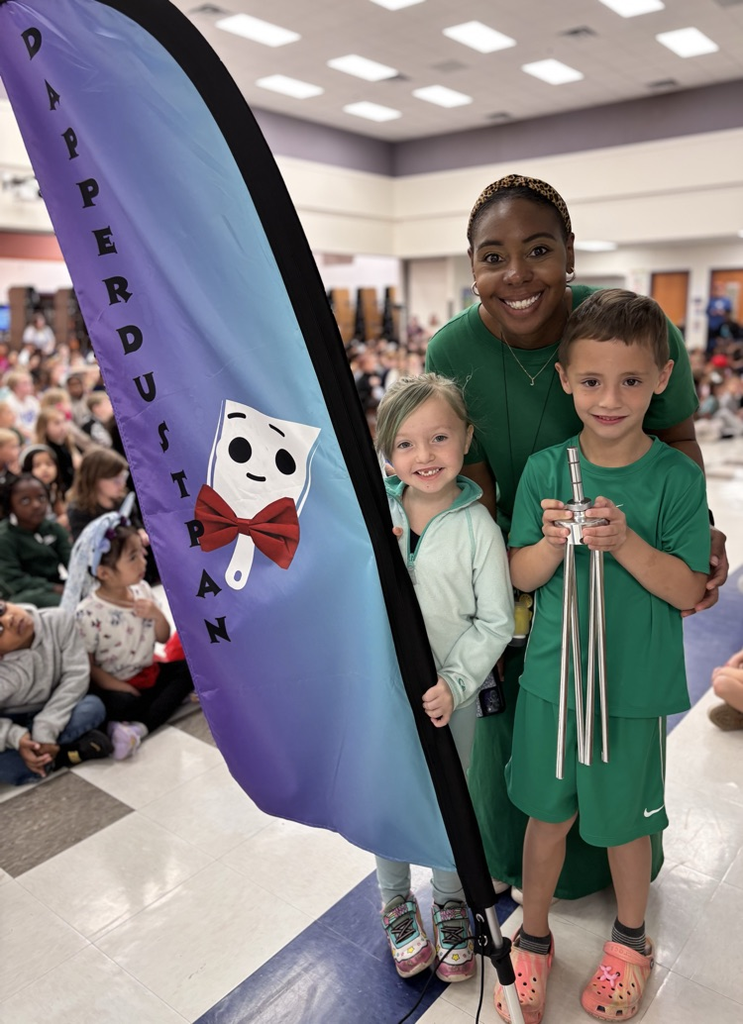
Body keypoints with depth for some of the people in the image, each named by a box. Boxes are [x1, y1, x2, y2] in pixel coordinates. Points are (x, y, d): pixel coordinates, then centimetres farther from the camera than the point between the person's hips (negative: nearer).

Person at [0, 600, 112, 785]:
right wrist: (15, 737, -39)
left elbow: (76, 674, -23)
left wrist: (45, 729, -30)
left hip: (51, 712, 2)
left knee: (93, 707, -29)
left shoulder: (57, 621, -23)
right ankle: (63, 755, -19)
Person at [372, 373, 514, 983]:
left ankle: (451, 905, 45)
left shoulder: (478, 527, -13)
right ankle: (396, 904, 45)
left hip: (451, 696, -1)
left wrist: (454, 684, -19)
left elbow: (496, 622, -10)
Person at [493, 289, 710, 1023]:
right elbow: (520, 576, -3)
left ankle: (630, 940, 47)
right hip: (550, 678, 1)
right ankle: (533, 940, 42)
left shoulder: (676, 477, -11)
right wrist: (555, 542, -23)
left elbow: (688, 591, -11)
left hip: (635, 689, -1)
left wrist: (625, 542, -26)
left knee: (624, 820, 18)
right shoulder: (543, 470, -7)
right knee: (548, 813, 17)